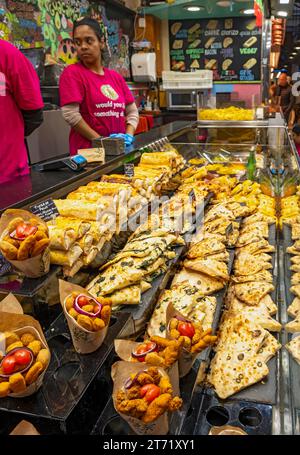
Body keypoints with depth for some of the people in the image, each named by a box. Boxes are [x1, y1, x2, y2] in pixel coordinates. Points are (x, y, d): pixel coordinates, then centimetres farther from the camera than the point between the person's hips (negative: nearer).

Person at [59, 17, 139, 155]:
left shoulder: (115, 77, 13)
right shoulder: (72, 73, -3)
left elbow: (132, 111, 14)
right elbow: (70, 114, -12)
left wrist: (128, 136, -4)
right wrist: (101, 140, -15)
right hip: (88, 151, -5)